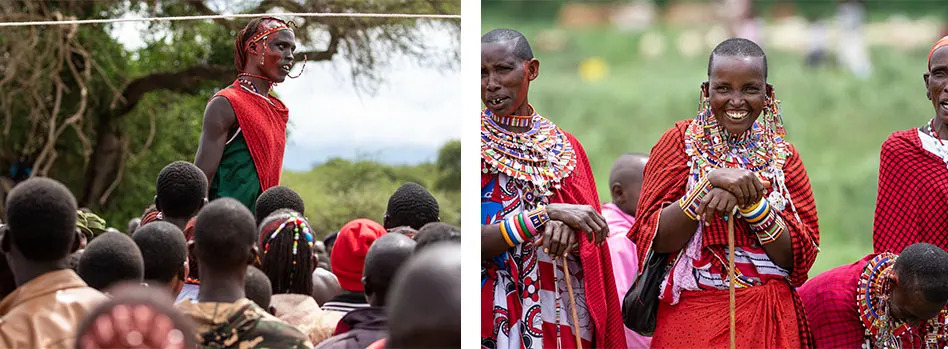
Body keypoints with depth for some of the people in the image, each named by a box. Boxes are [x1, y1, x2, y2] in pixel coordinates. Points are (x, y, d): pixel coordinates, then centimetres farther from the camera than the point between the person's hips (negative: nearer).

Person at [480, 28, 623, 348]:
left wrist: (566, 227, -18)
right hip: (501, 316, -3)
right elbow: (475, 244, -15)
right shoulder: (477, 143, -6)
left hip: (566, 315, 3)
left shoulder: (564, 147, 5)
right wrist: (549, 214, -23)